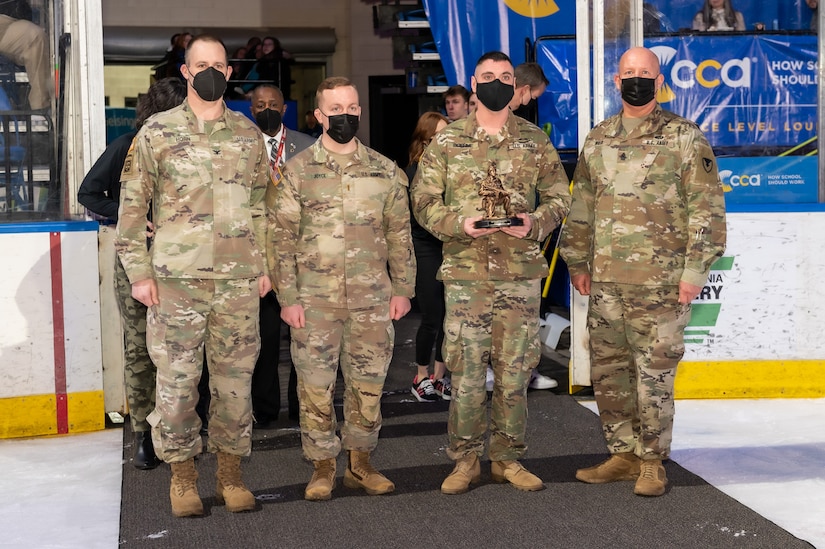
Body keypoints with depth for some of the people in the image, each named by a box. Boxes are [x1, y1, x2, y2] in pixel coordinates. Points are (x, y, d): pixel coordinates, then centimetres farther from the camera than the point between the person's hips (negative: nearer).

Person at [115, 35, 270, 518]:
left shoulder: (249, 134, 10)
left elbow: (262, 204, 15)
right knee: (177, 379, 1)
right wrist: (139, 272, -4)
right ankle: (182, 475, 16)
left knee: (236, 378, 6)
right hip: (176, 278, -2)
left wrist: (264, 265, 9)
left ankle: (231, 473, 19)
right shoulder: (158, 132, 2)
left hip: (239, 279, 2)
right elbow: (132, 206, 2)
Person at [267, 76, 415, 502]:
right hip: (315, 299, -2)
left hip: (372, 298, 2)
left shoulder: (385, 171, 8)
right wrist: (287, 298, -6)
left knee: (368, 383, 8)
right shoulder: (296, 171, 0)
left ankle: (360, 463, 23)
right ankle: (322, 468, 16)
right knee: (316, 385, 2)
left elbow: (399, 234, 11)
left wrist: (402, 288, 5)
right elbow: (281, 237, -1)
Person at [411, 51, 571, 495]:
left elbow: (557, 195, 11)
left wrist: (535, 222, -9)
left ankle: (507, 458, 19)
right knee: (466, 372, -1)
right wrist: (459, 223, -15)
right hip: (465, 273, -1)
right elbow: (423, 200, 3)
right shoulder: (446, 141, 5)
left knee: (514, 372, 6)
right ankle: (465, 460, 13)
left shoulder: (535, 141, 10)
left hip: (522, 273, 2)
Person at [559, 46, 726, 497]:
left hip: (661, 282, -5)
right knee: (606, 371, 9)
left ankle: (652, 461, 12)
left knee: (654, 373, -1)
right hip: (605, 280, 5)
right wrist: (577, 262, 15)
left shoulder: (685, 138, -1)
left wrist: (695, 269, -9)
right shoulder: (597, 141, 13)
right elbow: (581, 207, 19)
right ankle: (622, 454, 22)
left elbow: (706, 208, -3)